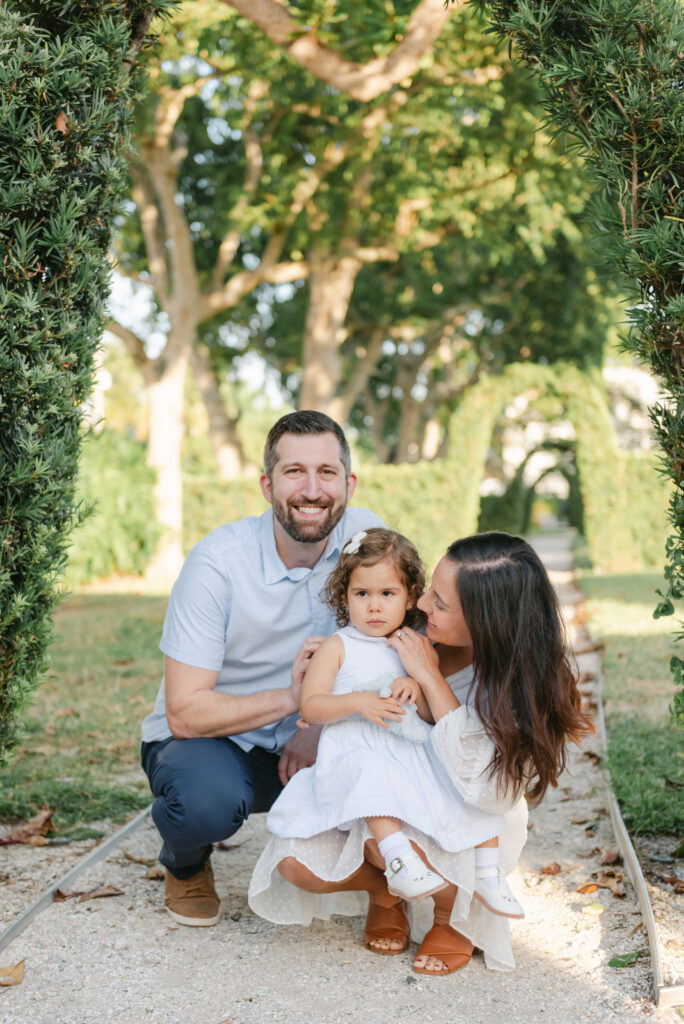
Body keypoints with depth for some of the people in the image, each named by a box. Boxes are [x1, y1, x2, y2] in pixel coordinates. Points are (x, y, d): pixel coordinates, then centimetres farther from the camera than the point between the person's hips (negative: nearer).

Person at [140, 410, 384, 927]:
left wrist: (322, 723, -19)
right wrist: (289, 698, -34)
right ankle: (186, 865, 4)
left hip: (303, 745, 3)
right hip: (207, 736, -3)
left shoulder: (366, 536, -11)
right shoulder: (216, 564, -23)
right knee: (210, 802, -36)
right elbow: (185, 712, -23)